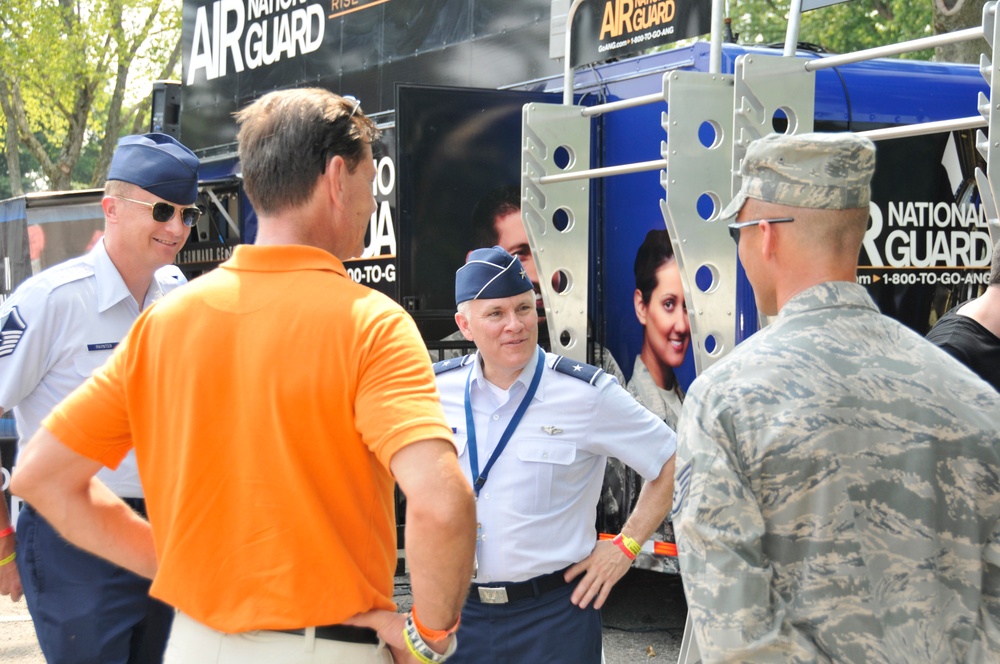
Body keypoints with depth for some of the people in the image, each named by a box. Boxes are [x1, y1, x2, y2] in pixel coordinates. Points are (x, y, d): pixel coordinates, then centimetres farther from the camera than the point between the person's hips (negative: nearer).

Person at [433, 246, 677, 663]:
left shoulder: (586, 394, -9)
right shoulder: (437, 390, 0)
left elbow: (671, 463, -1)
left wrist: (625, 547, -3)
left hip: (552, 614, -3)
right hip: (459, 610, 3)